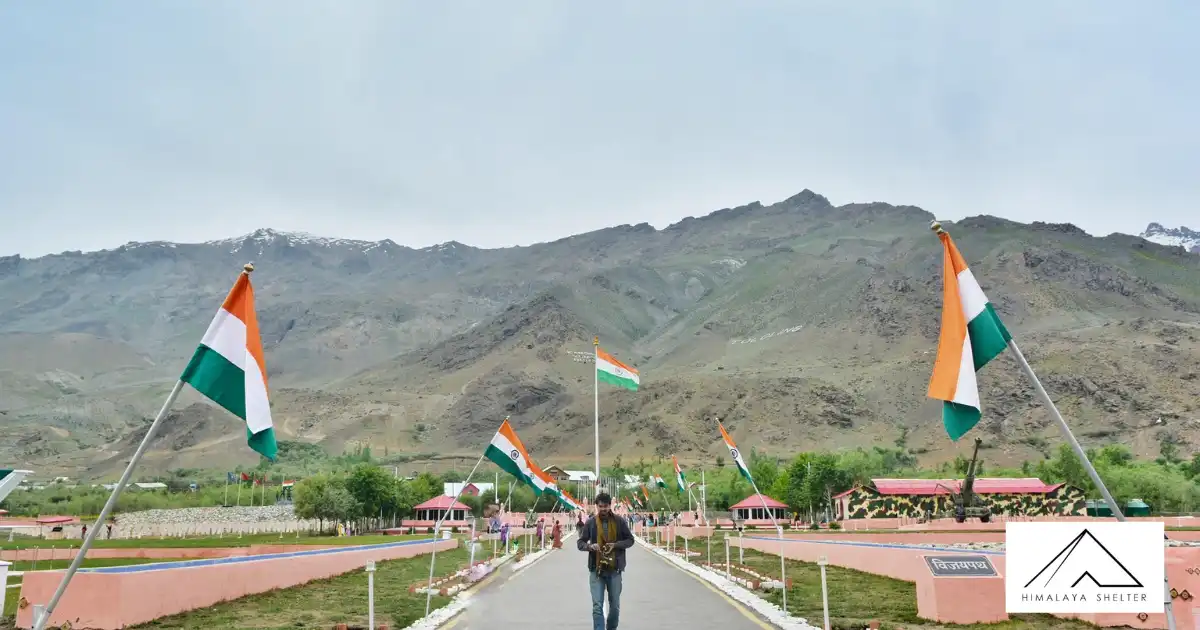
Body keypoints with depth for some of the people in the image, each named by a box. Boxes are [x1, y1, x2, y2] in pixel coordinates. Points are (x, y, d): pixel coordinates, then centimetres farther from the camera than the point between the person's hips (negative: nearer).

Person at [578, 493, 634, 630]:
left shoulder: (619, 521, -2)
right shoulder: (591, 522, -2)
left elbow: (630, 540, 4)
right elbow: (580, 543, 3)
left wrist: (615, 544, -14)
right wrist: (590, 546, -19)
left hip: (614, 569, 1)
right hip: (596, 570, -1)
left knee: (615, 606, 13)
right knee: (597, 606, -6)